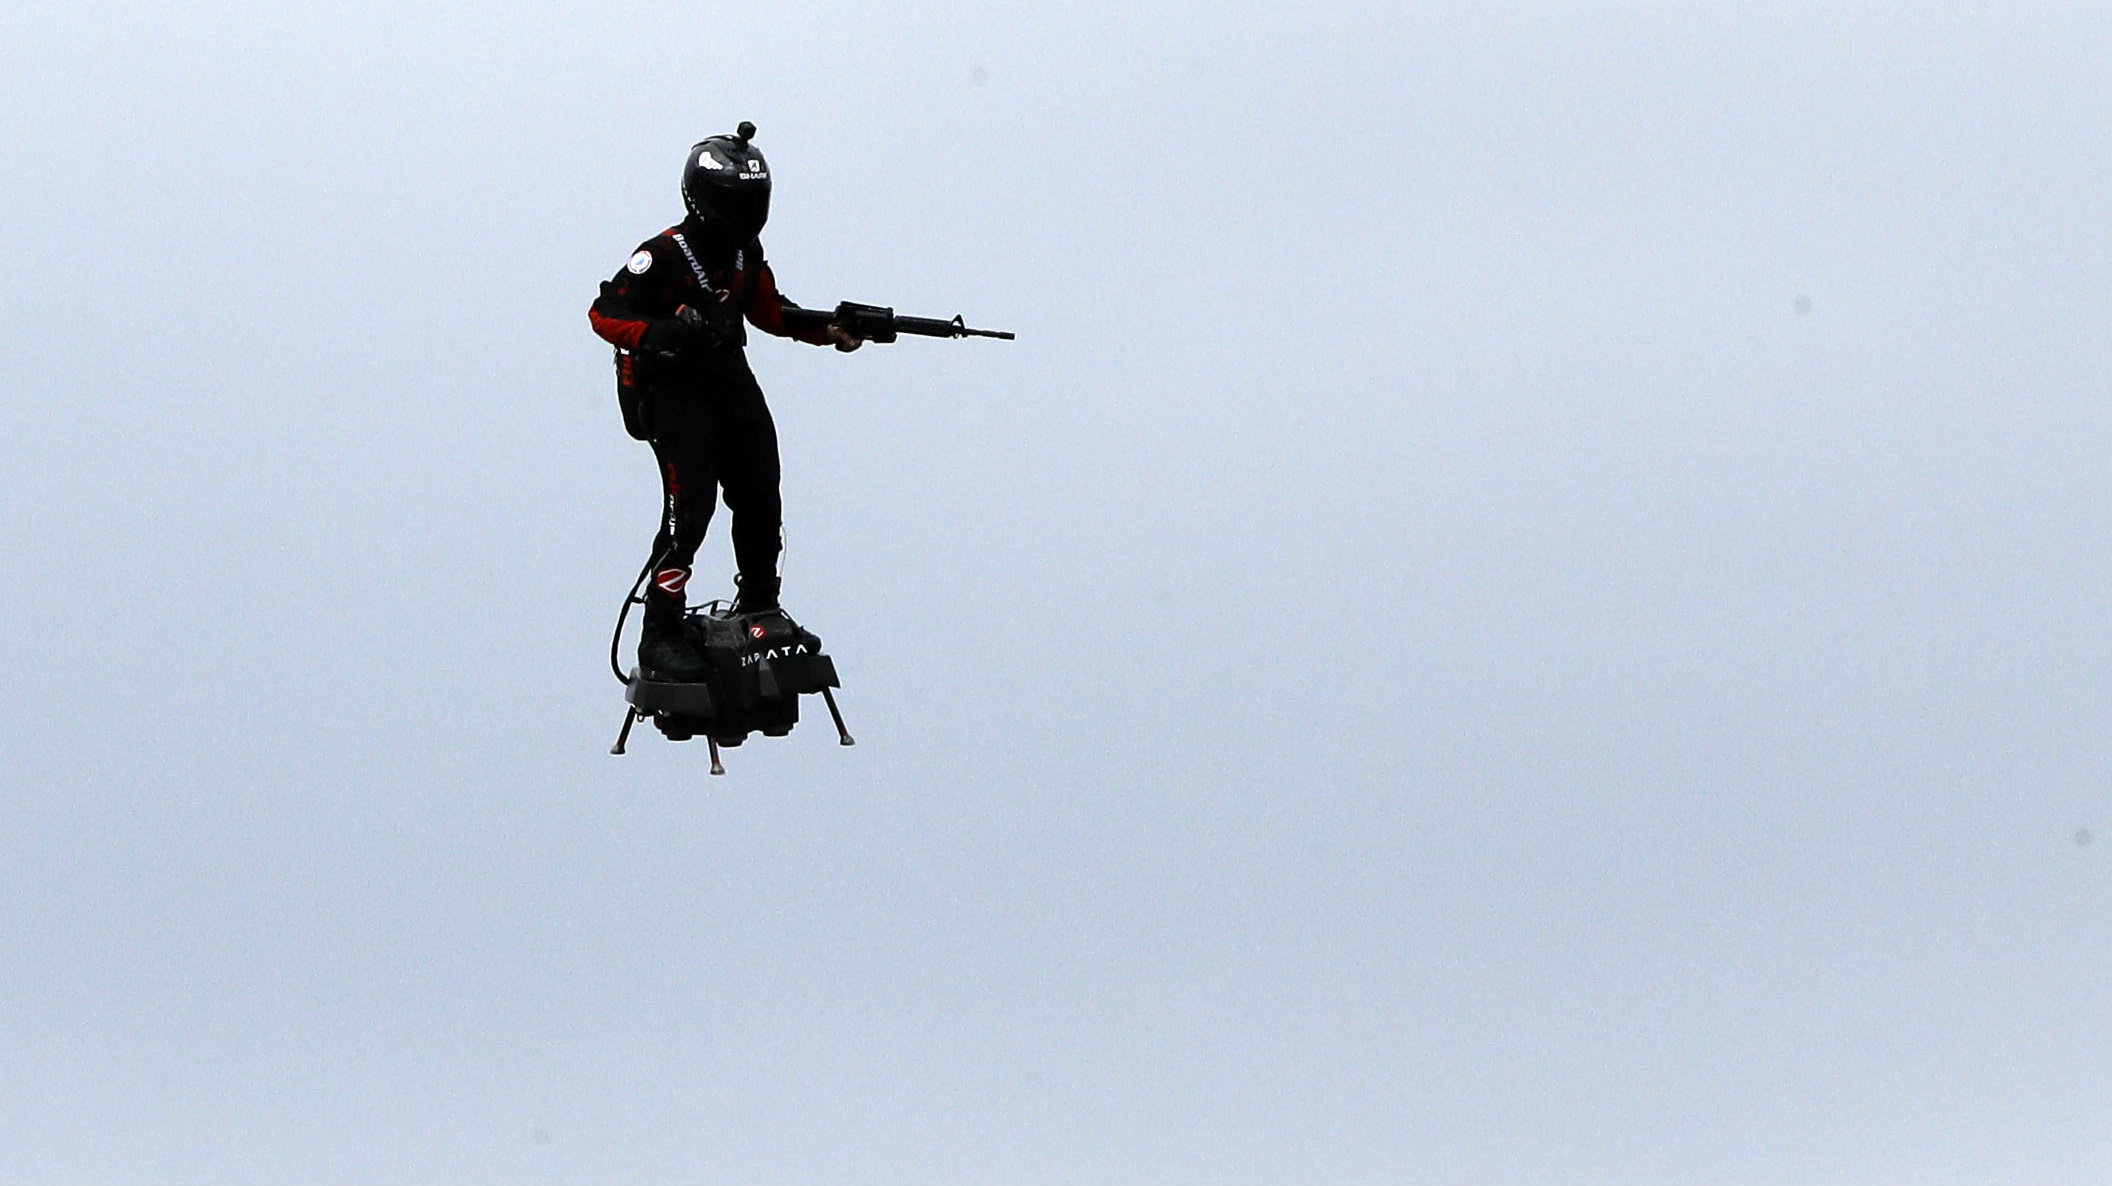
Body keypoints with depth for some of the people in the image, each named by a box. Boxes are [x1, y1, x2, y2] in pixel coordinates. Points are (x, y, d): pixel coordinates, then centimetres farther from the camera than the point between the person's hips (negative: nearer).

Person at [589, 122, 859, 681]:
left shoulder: (745, 252, 6)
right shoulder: (663, 256, -18)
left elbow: (769, 312, 19)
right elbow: (605, 313, -16)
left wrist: (828, 330, 6)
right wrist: (660, 334, -32)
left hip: (730, 383, 7)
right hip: (673, 391, -7)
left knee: (760, 503, 7)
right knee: (689, 507, -16)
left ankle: (759, 609, 28)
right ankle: (660, 637, -13)